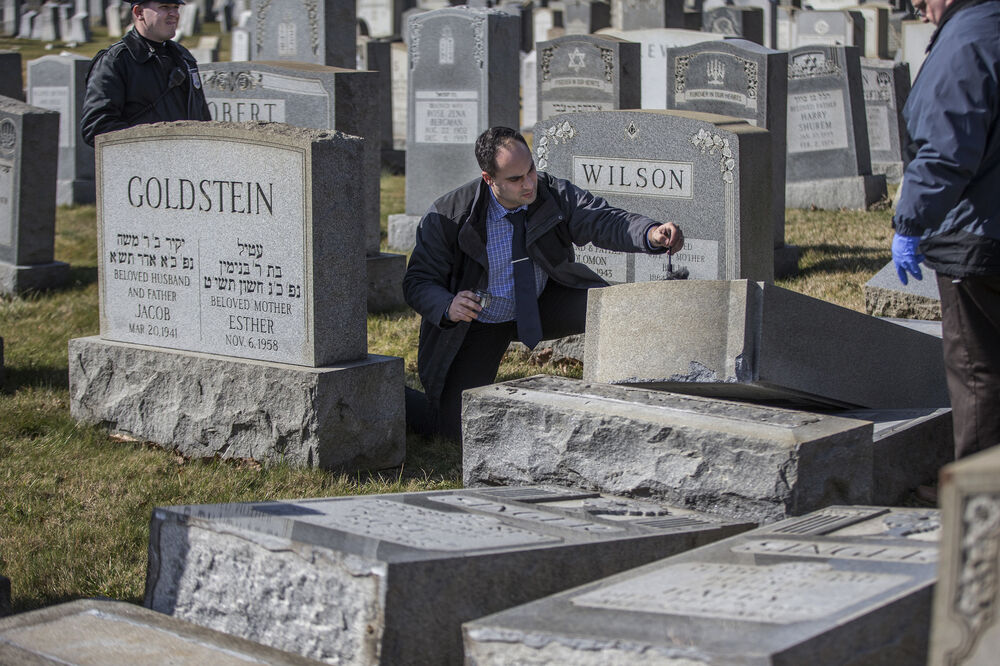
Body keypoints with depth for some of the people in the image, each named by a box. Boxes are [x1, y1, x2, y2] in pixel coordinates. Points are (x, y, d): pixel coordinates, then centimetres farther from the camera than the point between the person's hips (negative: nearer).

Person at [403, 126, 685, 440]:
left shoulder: (553, 193, -17)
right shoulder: (448, 215, -23)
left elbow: (604, 221, -26)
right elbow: (418, 281, -17)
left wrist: (652, 234, -48)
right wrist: (447, 308, -40)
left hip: (543, 304, 3)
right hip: (478, 322, -3)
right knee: (461, 428, -15)